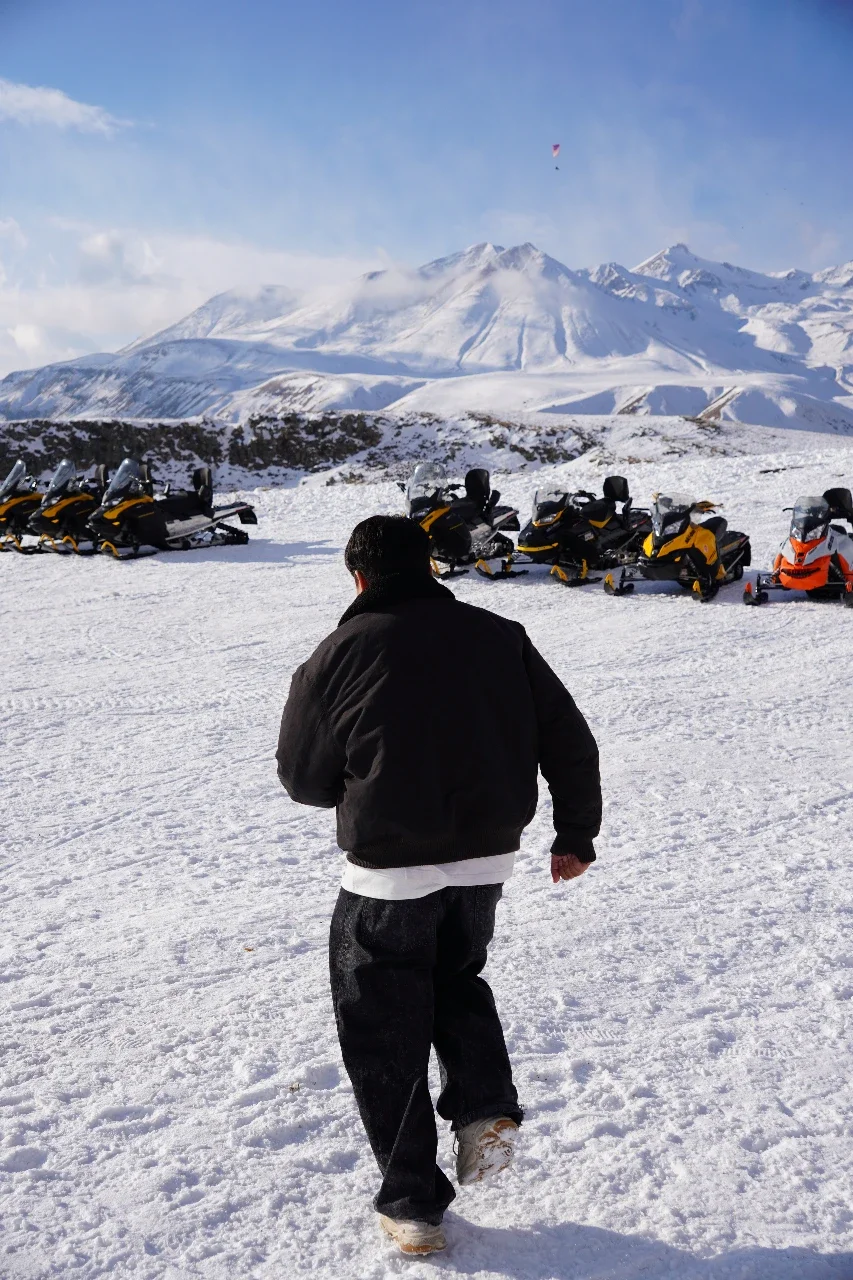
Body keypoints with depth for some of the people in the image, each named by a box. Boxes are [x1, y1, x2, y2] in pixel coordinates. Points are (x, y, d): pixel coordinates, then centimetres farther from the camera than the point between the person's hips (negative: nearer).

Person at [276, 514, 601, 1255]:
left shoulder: (341, 654, -9)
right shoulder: (499, 636, 0)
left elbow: (304, 778, 1)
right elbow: (569, 741, 4)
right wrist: (577, 834, 15)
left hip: (388, 872, -4)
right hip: (486, 860, 4)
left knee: (384, 1034, 12)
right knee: (456, 978, 31)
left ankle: (413, 1205, 19)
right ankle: (487, 1106, 13)